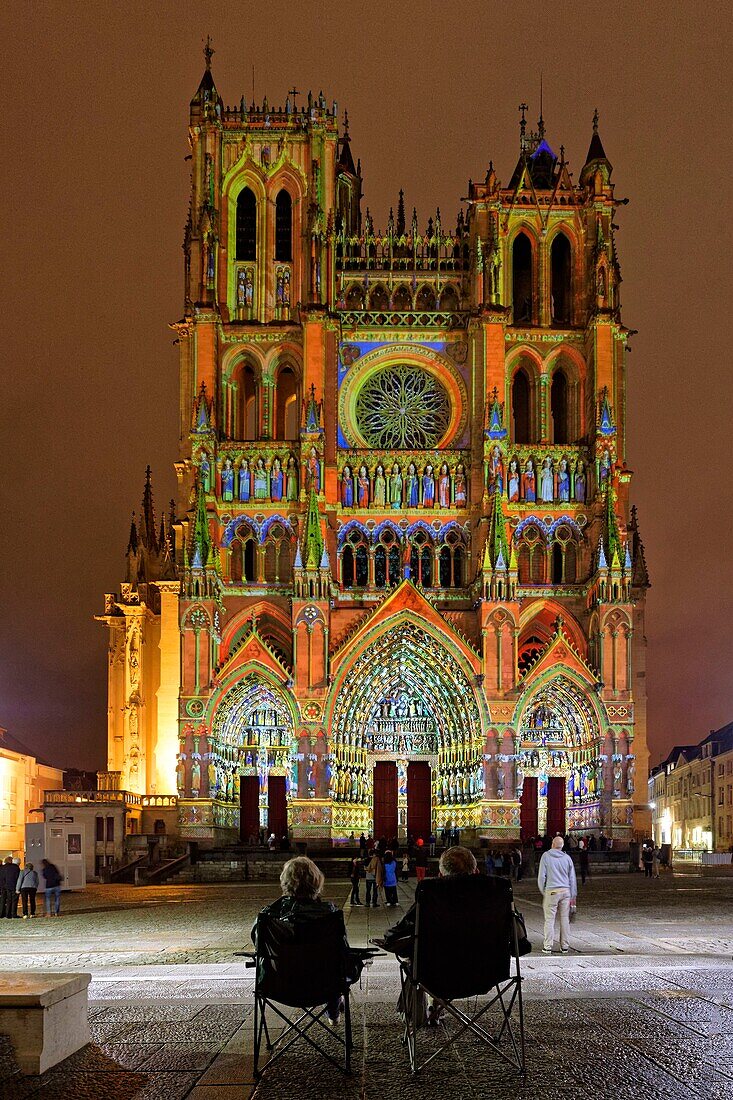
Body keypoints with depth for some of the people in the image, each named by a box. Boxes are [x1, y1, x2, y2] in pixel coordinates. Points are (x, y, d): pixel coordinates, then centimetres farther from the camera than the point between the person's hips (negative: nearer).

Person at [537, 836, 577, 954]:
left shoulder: (546, 856, -3)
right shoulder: (567, 858, 6)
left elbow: (541, 876, -3)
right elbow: (572, 878, 10)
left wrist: (542, 891, 10)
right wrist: (573, 895, 16)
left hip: (551, 891, -3)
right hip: (565, 891, 3)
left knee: (549, 919, 0)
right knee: (565, 919, 7)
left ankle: (547, 947, -1)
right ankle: (565, 946, 10)